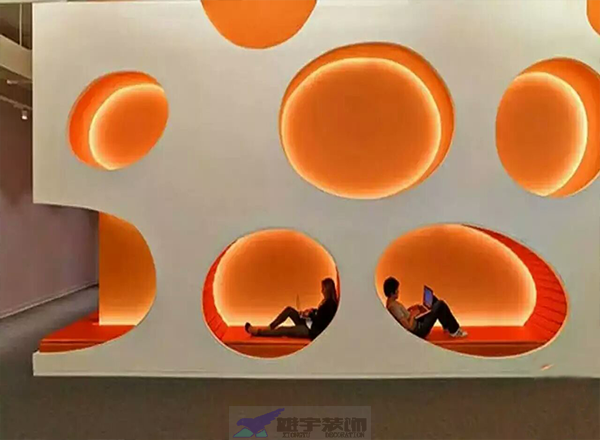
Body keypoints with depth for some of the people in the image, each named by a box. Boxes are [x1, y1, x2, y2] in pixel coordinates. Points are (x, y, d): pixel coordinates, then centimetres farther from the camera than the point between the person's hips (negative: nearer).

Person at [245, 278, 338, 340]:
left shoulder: (329, 303, -23)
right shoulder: (329, 301, 7)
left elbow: (320, 323, -26)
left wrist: (310, 314, -12)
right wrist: (312, 311, 2)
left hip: (314, 331, -10)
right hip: (310, 326, 10)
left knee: (283, 330, -9)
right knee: (289, 310, 4)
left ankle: (258, 331, 4)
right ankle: (269, 327, 6)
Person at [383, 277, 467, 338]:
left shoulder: (390, 303, 1)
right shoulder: (393, 306, -29)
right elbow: (408, 327, -29)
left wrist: (410, 309, 3)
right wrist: (413, 314, -14)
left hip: (416, 323, 10)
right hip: (418, 331, -10)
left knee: (432, 298, 12)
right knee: (440, 304, -10)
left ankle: (447, 326, 21)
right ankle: (454, 330, 8)